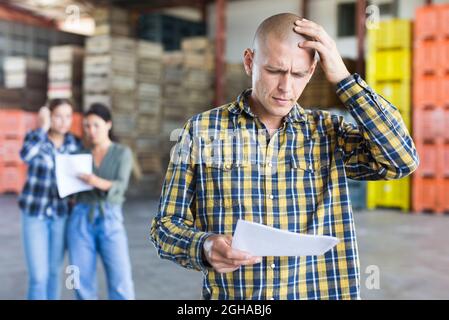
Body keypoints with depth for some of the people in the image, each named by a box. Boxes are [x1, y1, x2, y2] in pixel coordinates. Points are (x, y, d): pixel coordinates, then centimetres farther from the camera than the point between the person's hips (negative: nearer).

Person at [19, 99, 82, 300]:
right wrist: (43, 127, -28)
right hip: (35, 213, -3)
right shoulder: (34, 137, -10)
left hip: (61, 214, 3)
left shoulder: (74, 143, -1)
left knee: (54, 272, 12)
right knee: (38, 276, -8)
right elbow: (26, 155, -34)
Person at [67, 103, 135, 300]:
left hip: (111, 221, -2)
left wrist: (98, 182, -34)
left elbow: (120, 187, -15)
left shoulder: (123, 153, 1)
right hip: (81, 220, 3)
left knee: (121, 284, -10)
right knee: (83, 284, 1)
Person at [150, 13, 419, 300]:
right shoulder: (201, 131, -5)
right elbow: (166, 225, -3)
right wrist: (204, 248, -25)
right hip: (230, 294, -1)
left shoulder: (328, 132, 0)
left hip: (318, 291, 2)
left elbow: (402, 159, -14)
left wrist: (342, 77, -14)